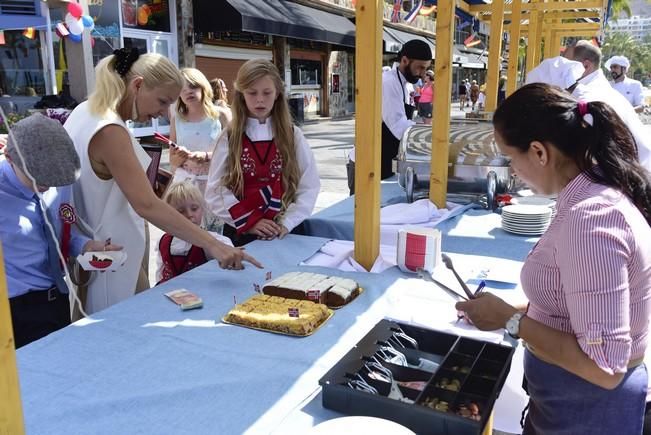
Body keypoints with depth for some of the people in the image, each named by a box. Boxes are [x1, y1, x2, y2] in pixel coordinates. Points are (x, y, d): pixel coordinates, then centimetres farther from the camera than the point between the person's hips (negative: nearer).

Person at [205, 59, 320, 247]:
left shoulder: (293, 136, -1)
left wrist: (286, 223, -12)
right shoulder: (229, 138, -2)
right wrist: (249, 222, -13)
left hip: (282, 233, 0)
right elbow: (215, 191, -5)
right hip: (240, 233, 0)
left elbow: (309, 187, -2)